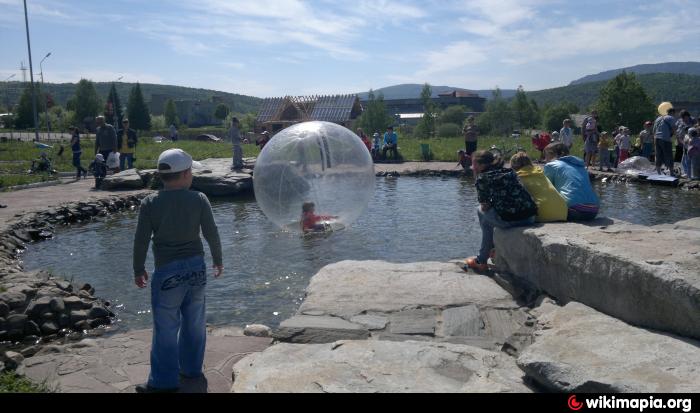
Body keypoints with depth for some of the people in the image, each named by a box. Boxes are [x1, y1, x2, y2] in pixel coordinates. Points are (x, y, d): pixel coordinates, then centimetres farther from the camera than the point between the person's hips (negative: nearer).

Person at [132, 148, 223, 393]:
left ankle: (164, 381, 16)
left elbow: (141, 240, -6)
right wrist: (218, 260, 13)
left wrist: (138, 269, 7)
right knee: (194, 322, 17)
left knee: (166, 327, 6)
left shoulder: (150, 203, -8)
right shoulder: (199, 199, -6)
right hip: (196, 267, 3)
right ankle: (191, 368, 33)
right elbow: (212, 234, -2)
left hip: (167, 272, -2)